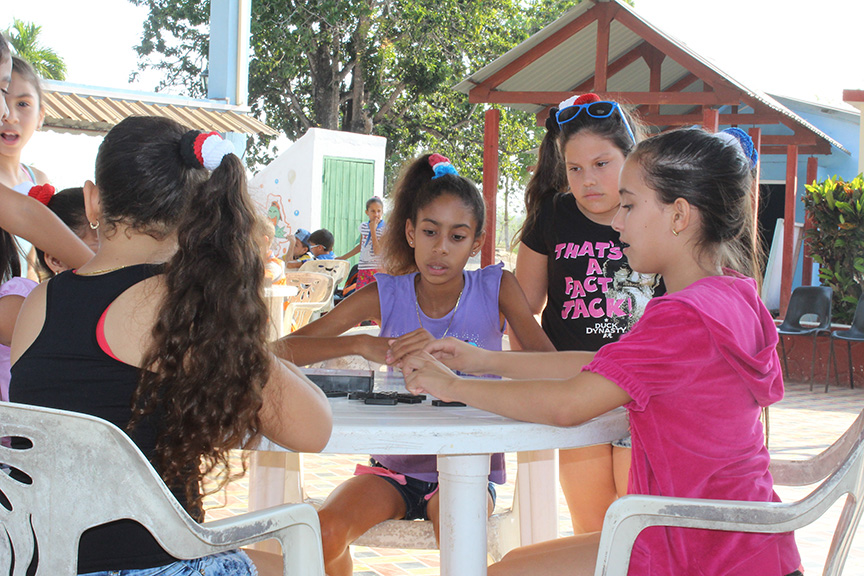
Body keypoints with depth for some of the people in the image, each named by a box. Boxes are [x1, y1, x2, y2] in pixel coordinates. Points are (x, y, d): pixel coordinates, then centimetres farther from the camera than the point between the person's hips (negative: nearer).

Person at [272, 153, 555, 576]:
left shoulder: (495, 288, -4)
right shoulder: (385, 294, -2)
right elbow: (284, 349, -5)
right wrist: (361, 345, -24)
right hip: (395, 466, 2)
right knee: (325, 531, -24)